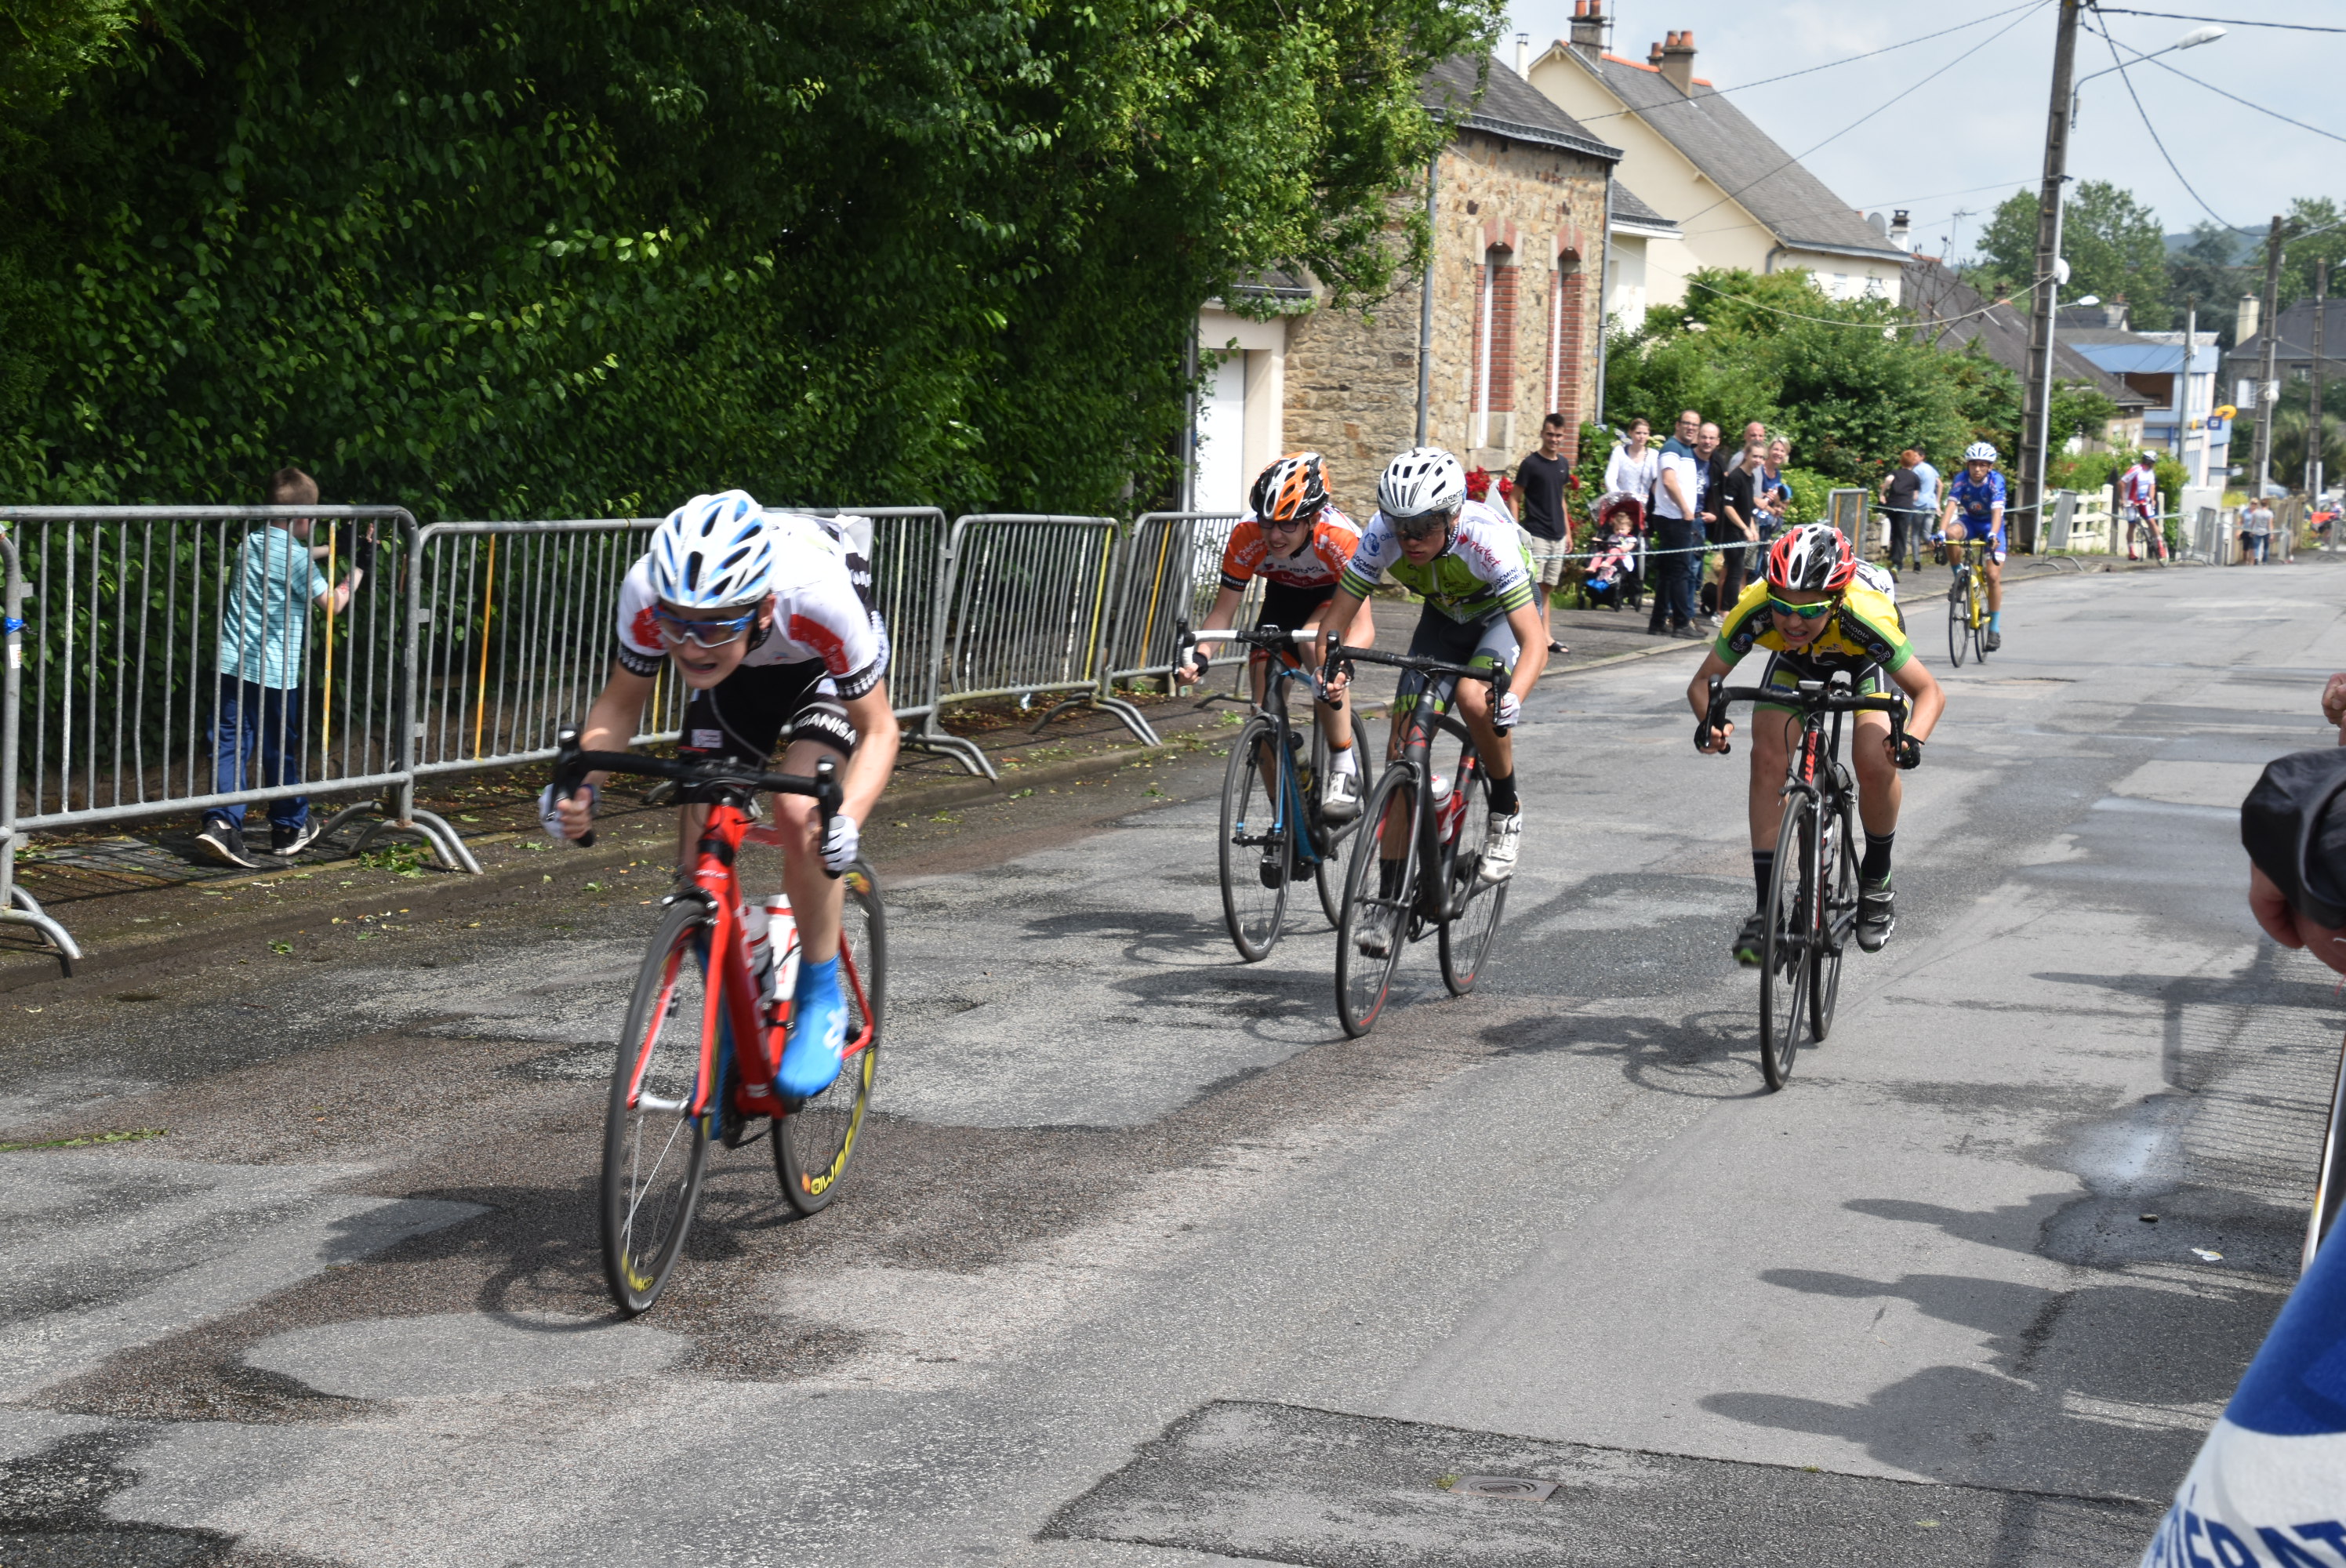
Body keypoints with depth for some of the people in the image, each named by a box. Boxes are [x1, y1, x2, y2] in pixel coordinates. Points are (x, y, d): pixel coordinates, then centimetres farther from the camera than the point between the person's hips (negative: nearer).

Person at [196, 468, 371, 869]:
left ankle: (222, 821, -18)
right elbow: (333, 604, -2)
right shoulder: (297, 560, -11)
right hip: (275, 671, -5)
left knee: (230, 744, 0)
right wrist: (357, 567, 9)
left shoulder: (251, 543, 10)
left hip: (232, 665, 5)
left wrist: (330, 549, 37)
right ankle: (289, 829, 25)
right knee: (281, 749, 10)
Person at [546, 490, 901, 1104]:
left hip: (824, 662, -3)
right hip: (742, 671, 3)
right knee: (699, 856, -8)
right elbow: (622, 700, -16)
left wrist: (847, 819, -47)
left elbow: (877, 729, -28)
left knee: (799, 812, -28)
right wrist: (583, 785, -35)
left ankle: (821, 1002, -8)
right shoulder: (648, 591, -35)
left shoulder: (818, 596, -43)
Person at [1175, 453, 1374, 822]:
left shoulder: (1341, 539, -38)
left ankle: (1344, 767, -25)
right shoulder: (1246, 536, -30)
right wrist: (1199, 657, -40)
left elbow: (1364, 625, -42)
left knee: (1315, 640, -37)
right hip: (1284, 596, 4)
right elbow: (1223, 611, -21)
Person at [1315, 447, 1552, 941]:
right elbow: (1337, 617, -19)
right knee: (1402, 748, -8)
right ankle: (1392, 897, -1)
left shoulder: (1487, 537, -38)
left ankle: (1507, 812, -7)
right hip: (1443, 618, 4)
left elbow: (1535, 642, -41)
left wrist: (1511, 700, -58)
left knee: (1474, 699, -34)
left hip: (1501, 616, -4)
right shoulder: (1383, 534, -27)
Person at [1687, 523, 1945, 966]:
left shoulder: (1864, 616, -42)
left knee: (1875, 763, -24)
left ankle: (1876, 878, 5)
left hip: (1864, 662, -2)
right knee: (1768, 758, -19)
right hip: (1795, 663, 2)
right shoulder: (1755, 610, -37)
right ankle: (1766, 907, -10)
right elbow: (1703, 682, -24)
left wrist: (1912, 739, -50)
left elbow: (1929, 691, -30)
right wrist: (1710, 722, -46)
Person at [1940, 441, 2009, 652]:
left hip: (1991, 525, -2)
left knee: (1993, 576, -11)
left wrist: (1993, 534, -54)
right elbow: (1951, 506, -31)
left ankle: (1995, 628, 0)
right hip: (1969, 521, 2)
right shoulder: (1961, 480, -20)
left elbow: (1997, 511, -36)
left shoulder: (1996, 481, -25)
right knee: (1952, 533, -36)